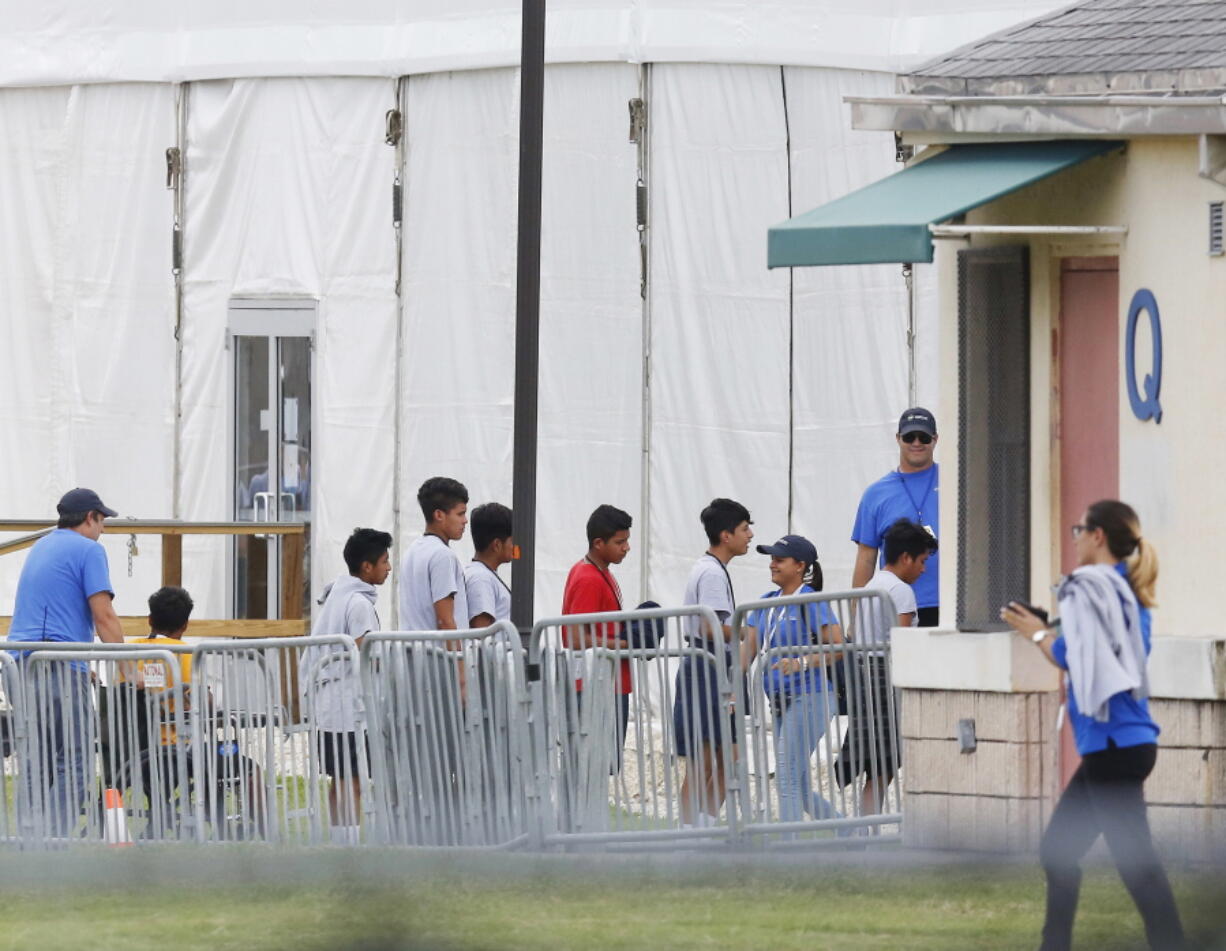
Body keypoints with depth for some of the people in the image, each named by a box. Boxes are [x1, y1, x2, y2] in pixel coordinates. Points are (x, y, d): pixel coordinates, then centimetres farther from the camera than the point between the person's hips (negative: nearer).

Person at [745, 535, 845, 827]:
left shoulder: (812, 603, -9)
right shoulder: (766, 604, 13)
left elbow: (838, 648, -16)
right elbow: (748, 649, 11)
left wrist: (802, 663, -29)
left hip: (809, 697, -9)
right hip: (780, 702, 9)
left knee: (788, 777, -12)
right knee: (799, 785, 12)